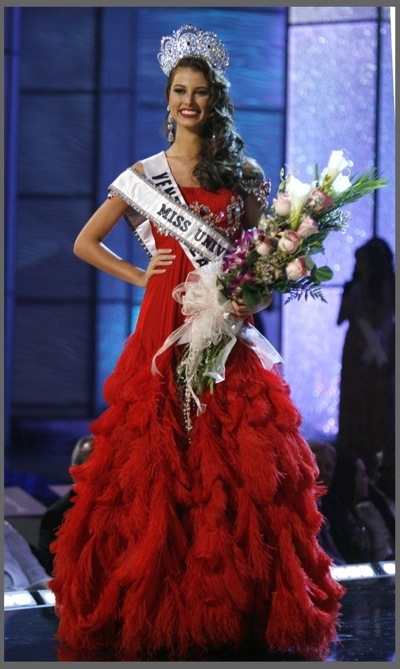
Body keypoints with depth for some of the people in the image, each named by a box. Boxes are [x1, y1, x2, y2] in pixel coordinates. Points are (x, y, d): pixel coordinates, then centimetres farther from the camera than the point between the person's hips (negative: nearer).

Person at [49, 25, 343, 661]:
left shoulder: (244, 174, 10)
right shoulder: (143, 174, 8)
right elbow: (85, 243, 14)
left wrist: (253, 300, -8)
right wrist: (139, 276, 3)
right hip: (166, 330, -1)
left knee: (240, 464, -5)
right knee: (158, 463, -3)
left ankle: (239, 605, 3)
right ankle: (156, 607, 5)